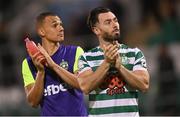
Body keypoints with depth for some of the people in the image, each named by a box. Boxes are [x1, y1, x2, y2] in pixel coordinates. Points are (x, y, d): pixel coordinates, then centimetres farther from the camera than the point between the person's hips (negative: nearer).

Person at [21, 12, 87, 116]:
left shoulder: (75, 52, 0)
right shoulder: (29, 63, 3)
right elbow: (33, 102, -4)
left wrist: (53, 65, -19)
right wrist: (40, 71, -16)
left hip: (77, 113, -1)